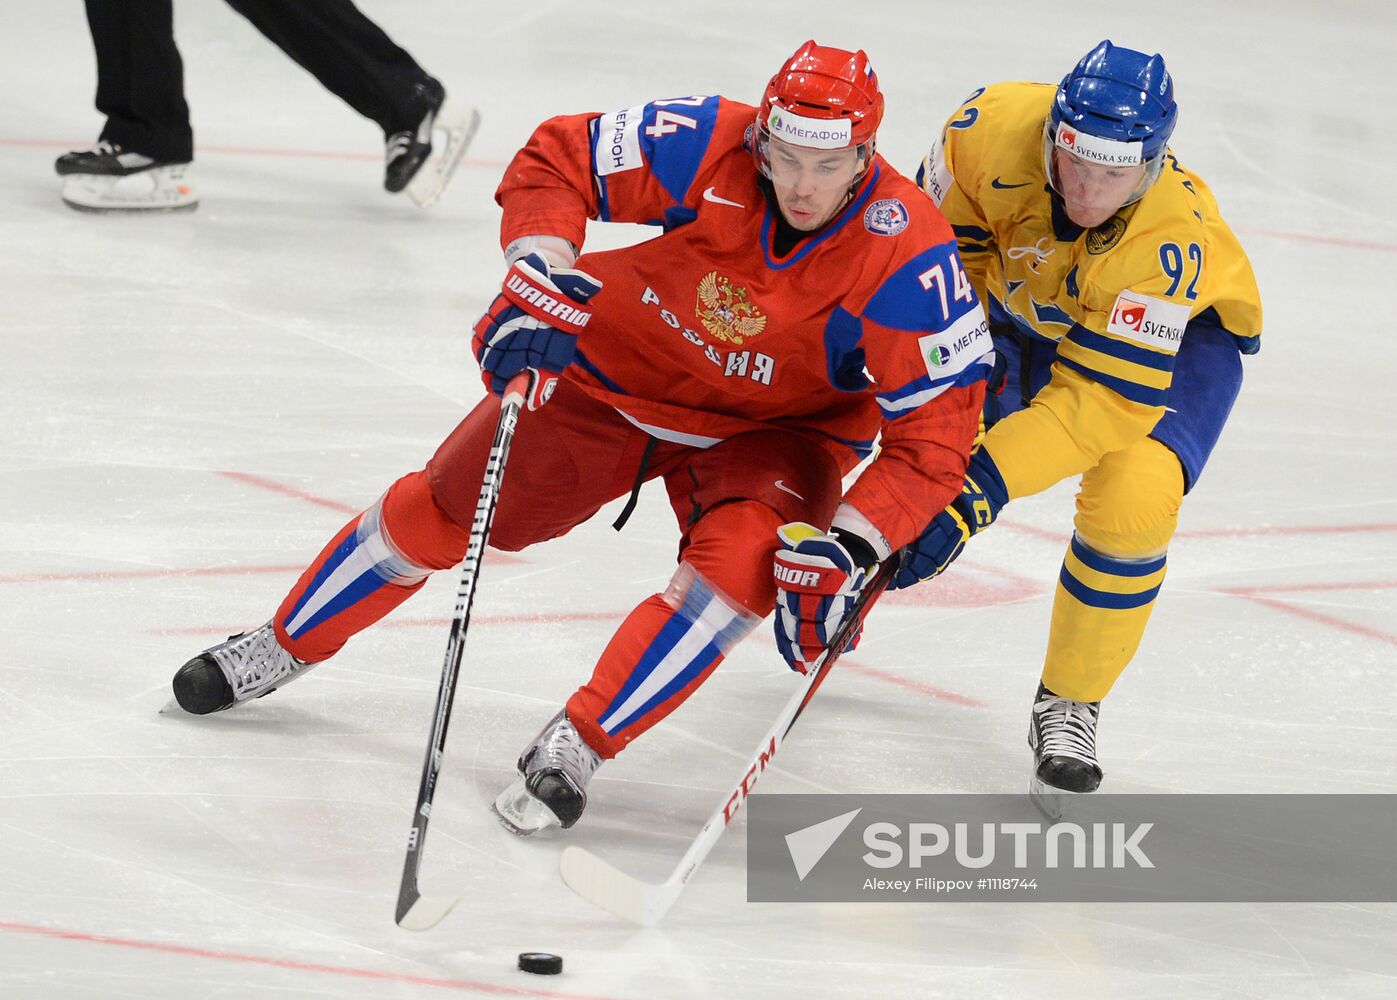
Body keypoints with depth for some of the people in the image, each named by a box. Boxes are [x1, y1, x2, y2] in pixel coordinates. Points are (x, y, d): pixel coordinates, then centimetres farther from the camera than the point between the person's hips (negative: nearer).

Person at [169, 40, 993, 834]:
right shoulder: (707, 148, -29)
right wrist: (541, 270, -30)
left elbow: (935, 433, -30)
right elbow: (559, 159, -15)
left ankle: (577, 747, -20)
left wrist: (848, 549, -40)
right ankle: (281, 650, 29)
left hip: (774, 427, -2)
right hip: (622, 368, 2)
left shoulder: (908, 257, -33)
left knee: (743, 557, -32)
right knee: (439, 511, 6)